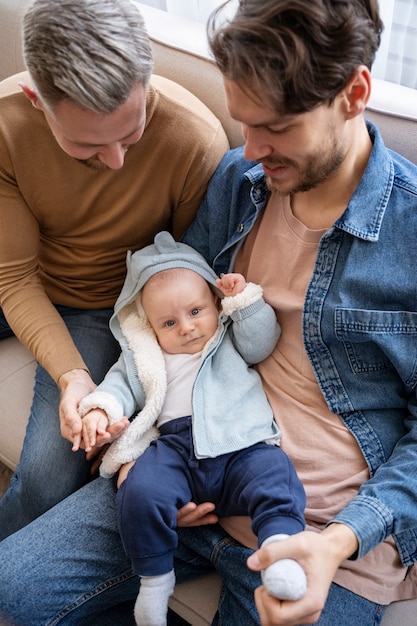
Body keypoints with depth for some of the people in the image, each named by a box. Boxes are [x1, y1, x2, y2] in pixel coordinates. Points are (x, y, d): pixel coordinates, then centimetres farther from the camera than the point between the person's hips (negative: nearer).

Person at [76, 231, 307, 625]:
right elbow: (120, 383, 23)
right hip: (174, 447, 1)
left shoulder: (231, 334, 23)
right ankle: (155, 576, -7)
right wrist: (100, 408, 3)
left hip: (239, 443, 0)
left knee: (275, 479, -30)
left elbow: (261, 341, 10)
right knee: (140, 491, -25)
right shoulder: (142, 354, 26)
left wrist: (245, 298, 4)